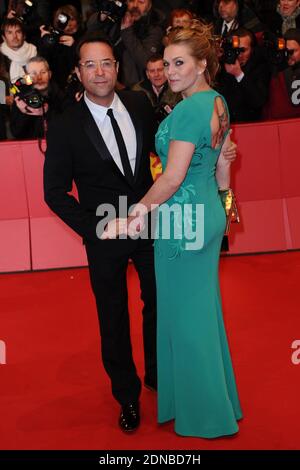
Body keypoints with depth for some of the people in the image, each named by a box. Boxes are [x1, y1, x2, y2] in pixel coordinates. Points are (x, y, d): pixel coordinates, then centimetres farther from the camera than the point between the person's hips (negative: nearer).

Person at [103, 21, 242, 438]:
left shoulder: (189, 109, -21)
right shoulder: (218, 103, 8)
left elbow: (172, 178, -21)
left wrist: (137, 213, -11)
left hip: (183, 221, -9)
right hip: (209, 216, 9)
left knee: (183, 315, 5)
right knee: (204, 308, 20)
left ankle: (199, 414, 19)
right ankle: (216, 399, 36)